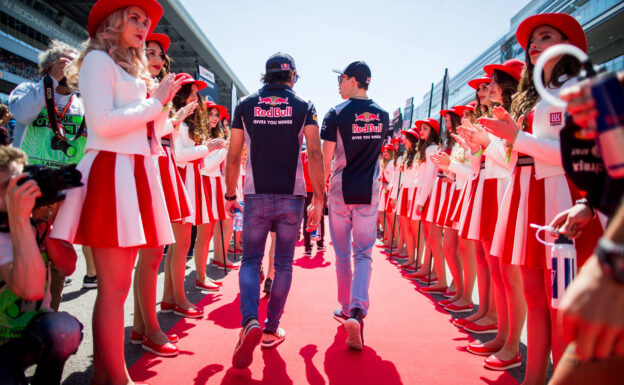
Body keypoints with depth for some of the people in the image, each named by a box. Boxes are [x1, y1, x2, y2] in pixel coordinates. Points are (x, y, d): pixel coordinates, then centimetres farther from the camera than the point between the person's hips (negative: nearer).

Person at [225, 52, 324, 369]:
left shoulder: (245, 105, 5)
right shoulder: (303, 107, 2)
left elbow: (233, 157, 2)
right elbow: (315, 155, -7)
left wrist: (229, 195, 11)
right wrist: (318, 200, -4)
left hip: (256, 197, 0)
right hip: (292, 197, 0)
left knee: (250, 260, 8)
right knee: (283, 263, 11)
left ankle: (250, 321, -14)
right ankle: (271, 330, 18)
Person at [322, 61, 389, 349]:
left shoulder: (336, 114, -7)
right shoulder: (382, 115, 5)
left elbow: (326, 158, -7)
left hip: (340, 192, -2)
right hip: (369, 194, 2)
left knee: (342, 254, 11)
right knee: (363, 254, 4)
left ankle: (346, 309, 23)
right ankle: (357, 310, -14)